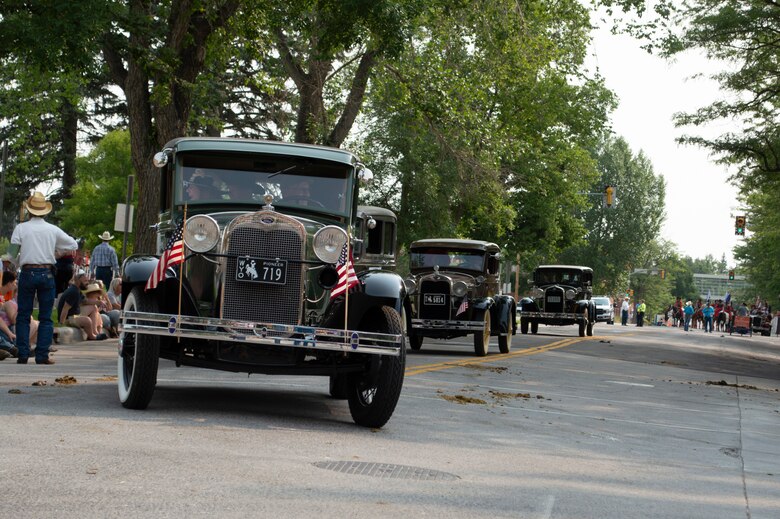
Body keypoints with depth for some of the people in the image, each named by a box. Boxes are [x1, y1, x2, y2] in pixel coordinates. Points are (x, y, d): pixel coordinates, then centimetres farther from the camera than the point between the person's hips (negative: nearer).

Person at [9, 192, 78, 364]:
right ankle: (42, 355, 0)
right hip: (47, 273, 1)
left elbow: (12, 251, -5)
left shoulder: (21, 228, -1)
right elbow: (73, 245, 13)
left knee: (23, 316, 6)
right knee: (46, 317, 5)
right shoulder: (53, 230, 4)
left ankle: (23, 354, 0)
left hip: (27, 273, -1)